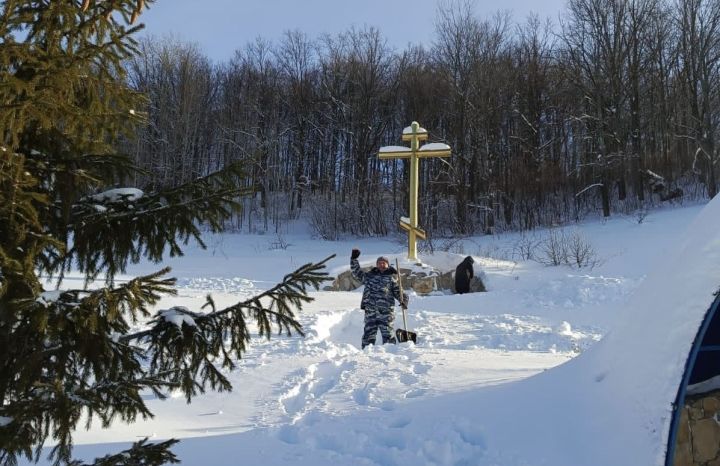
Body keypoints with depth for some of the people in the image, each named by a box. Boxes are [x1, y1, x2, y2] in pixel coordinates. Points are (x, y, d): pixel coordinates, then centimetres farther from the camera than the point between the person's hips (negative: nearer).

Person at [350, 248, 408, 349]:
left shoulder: (392, 277, 10)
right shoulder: (369, 275, 16)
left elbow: (398, 291, 7)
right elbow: (357, 272, 19)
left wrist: (403, 300, -11)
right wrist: (354, 259, 12)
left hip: (386, 311, -2)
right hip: (370, 311, 2)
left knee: (387, 335, -1)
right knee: (368, 333, 6)